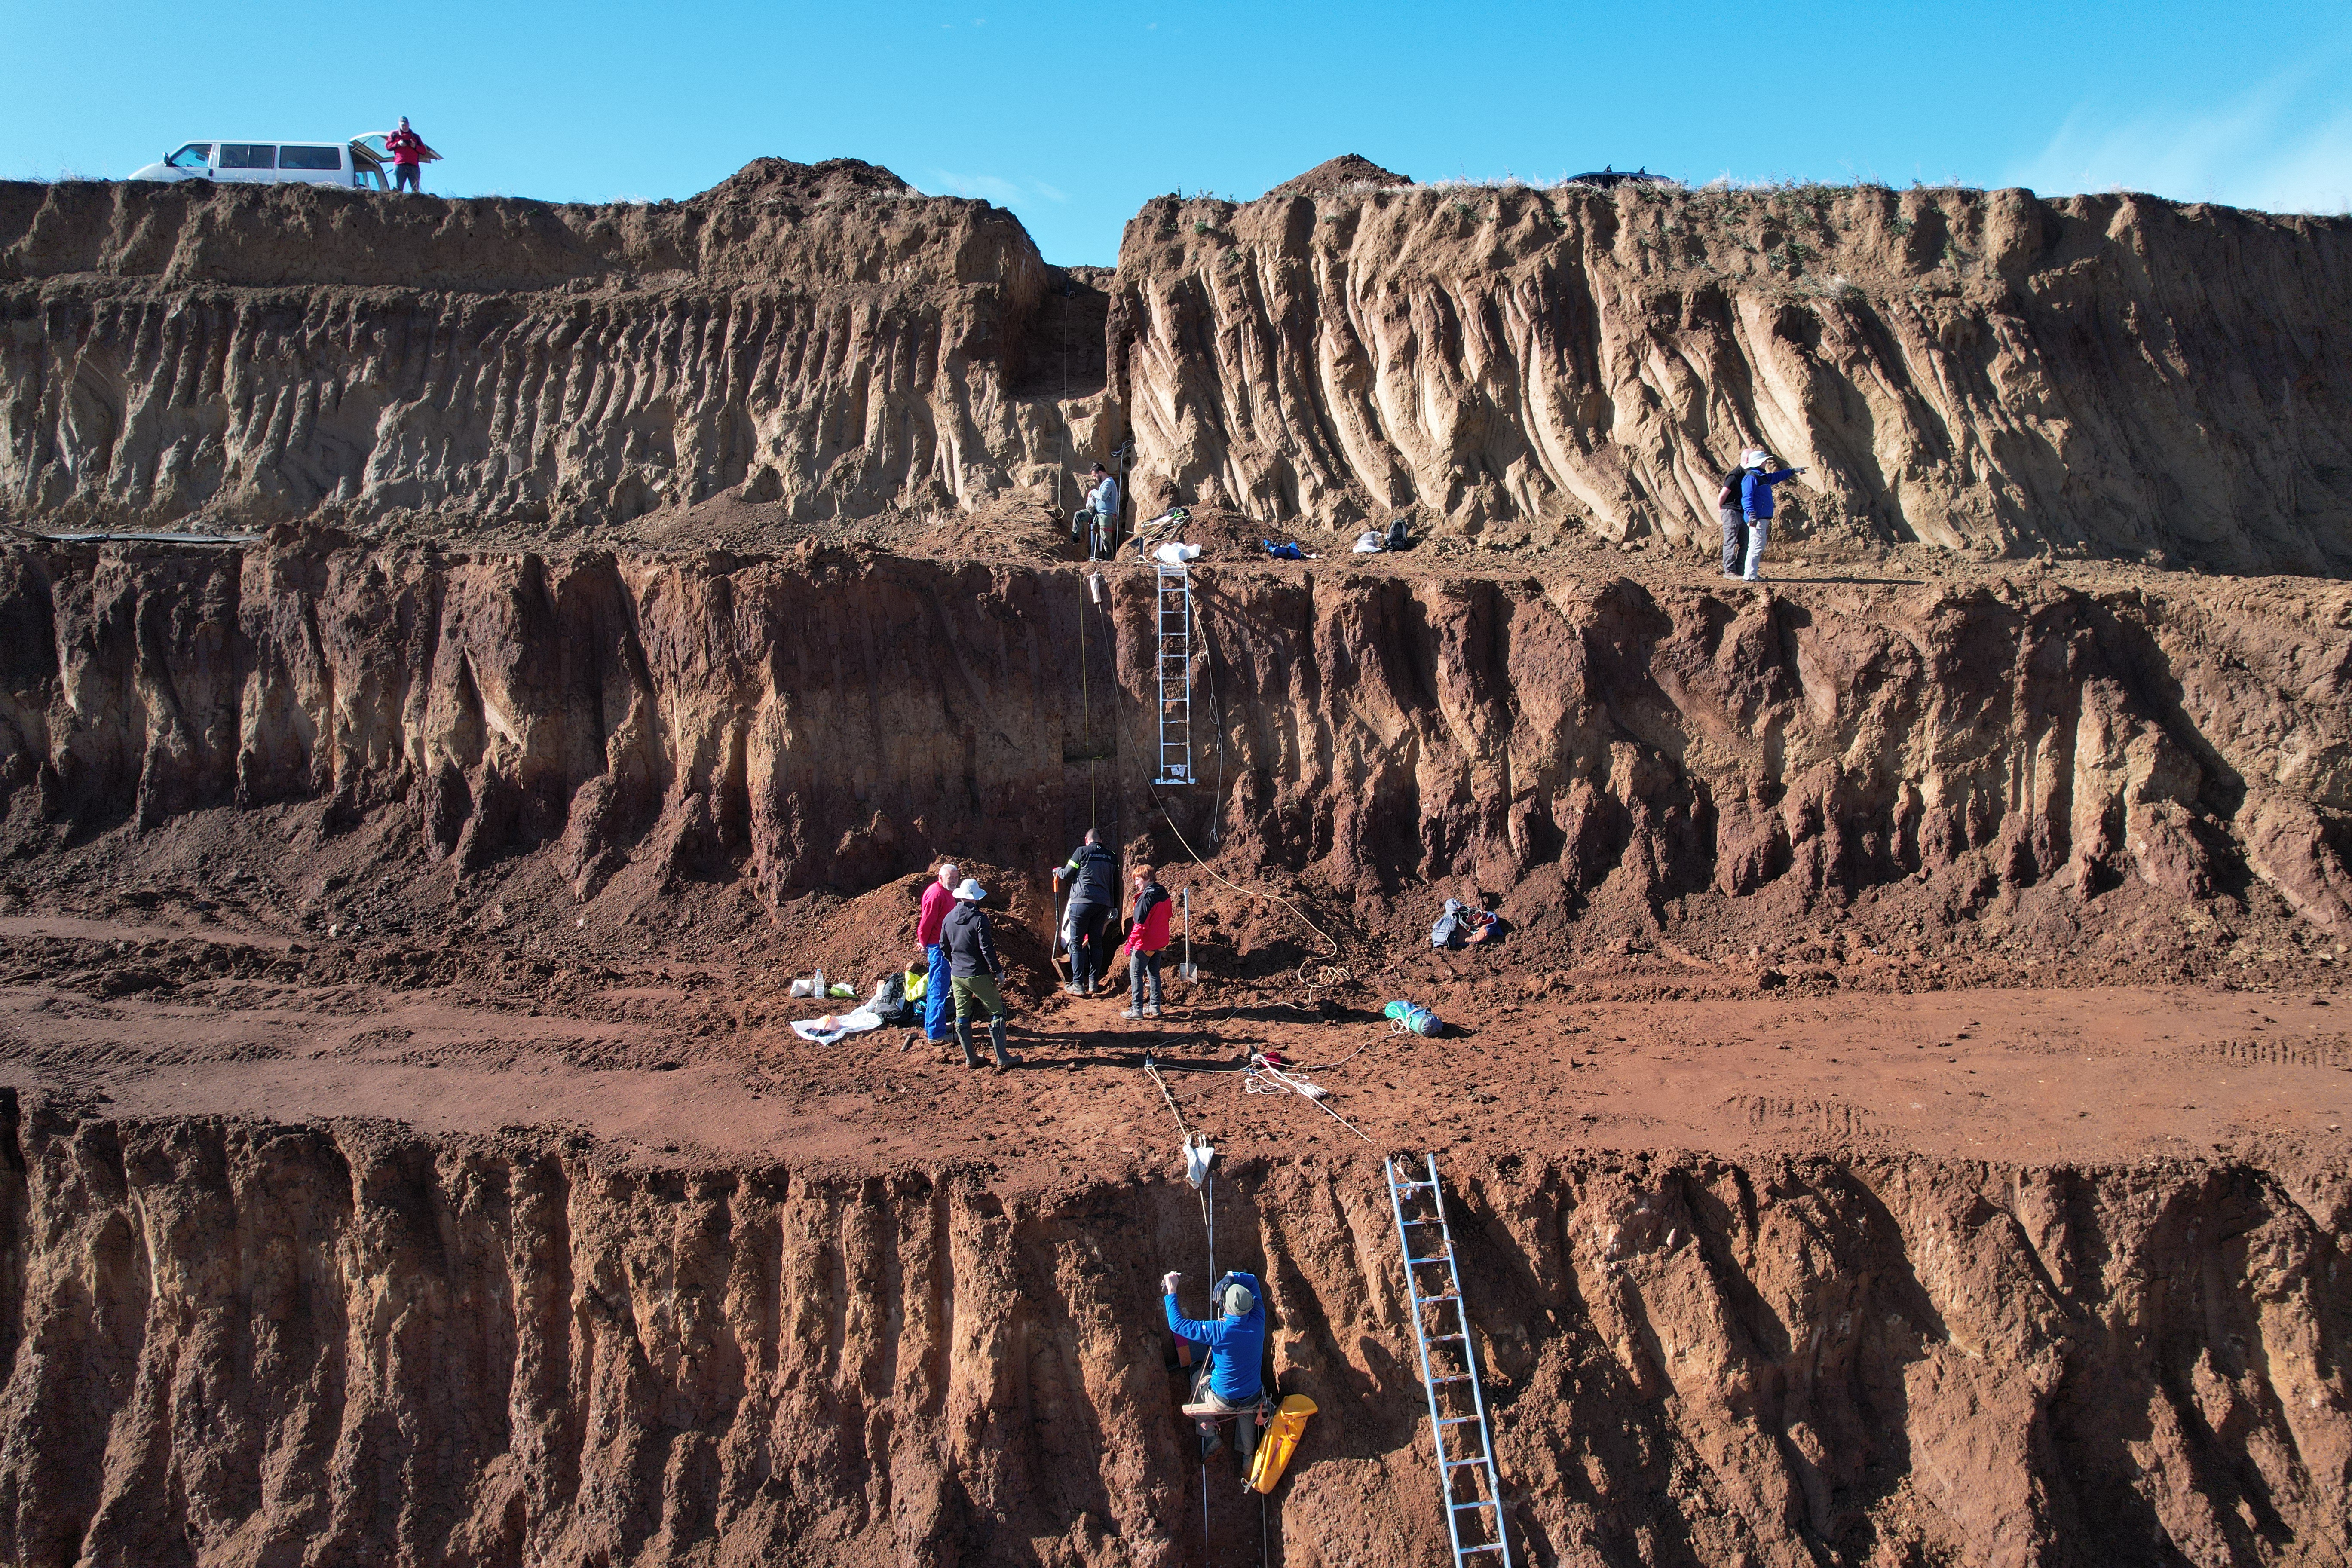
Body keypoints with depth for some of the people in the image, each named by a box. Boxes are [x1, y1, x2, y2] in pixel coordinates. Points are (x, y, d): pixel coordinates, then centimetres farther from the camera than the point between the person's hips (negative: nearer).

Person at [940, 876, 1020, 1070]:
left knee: (962, 1017, 13)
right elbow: (987, 949, -17)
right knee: (997, 1013, 3)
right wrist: (999, 972, -9)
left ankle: (970, 1059, 18)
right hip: (978, 976, -6)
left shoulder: (949, 918, 3)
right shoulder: (979, 918, -15)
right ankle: (1002, 1059, 2)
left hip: (957, 976, 6)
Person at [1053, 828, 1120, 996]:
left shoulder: (1082, 852, 0)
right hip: (1103, 905, 4)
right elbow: (1116, 884, 18)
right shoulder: (1112, 857, 14)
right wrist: (1114, 907, 26)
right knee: (1096, 943, 12)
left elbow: (1067, 875, 4)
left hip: (1082, 902, -4)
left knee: (1077, 943, 0)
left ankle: (1078, 985, -5)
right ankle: (1093, 983, 12)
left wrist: (1058, 871, 26)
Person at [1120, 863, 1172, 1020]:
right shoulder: (1164, 895, 4)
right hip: (1160, 942, 8)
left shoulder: (1145, 899, -20)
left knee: (1135, 974, -1)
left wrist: (1130, 943, -17)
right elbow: (1168, 913, 18)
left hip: (1145, 944, -8)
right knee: (1154, 973, 17)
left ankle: (1137, 1009, -4)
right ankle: (1155, 1007, 20)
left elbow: (1140, 925, -21)